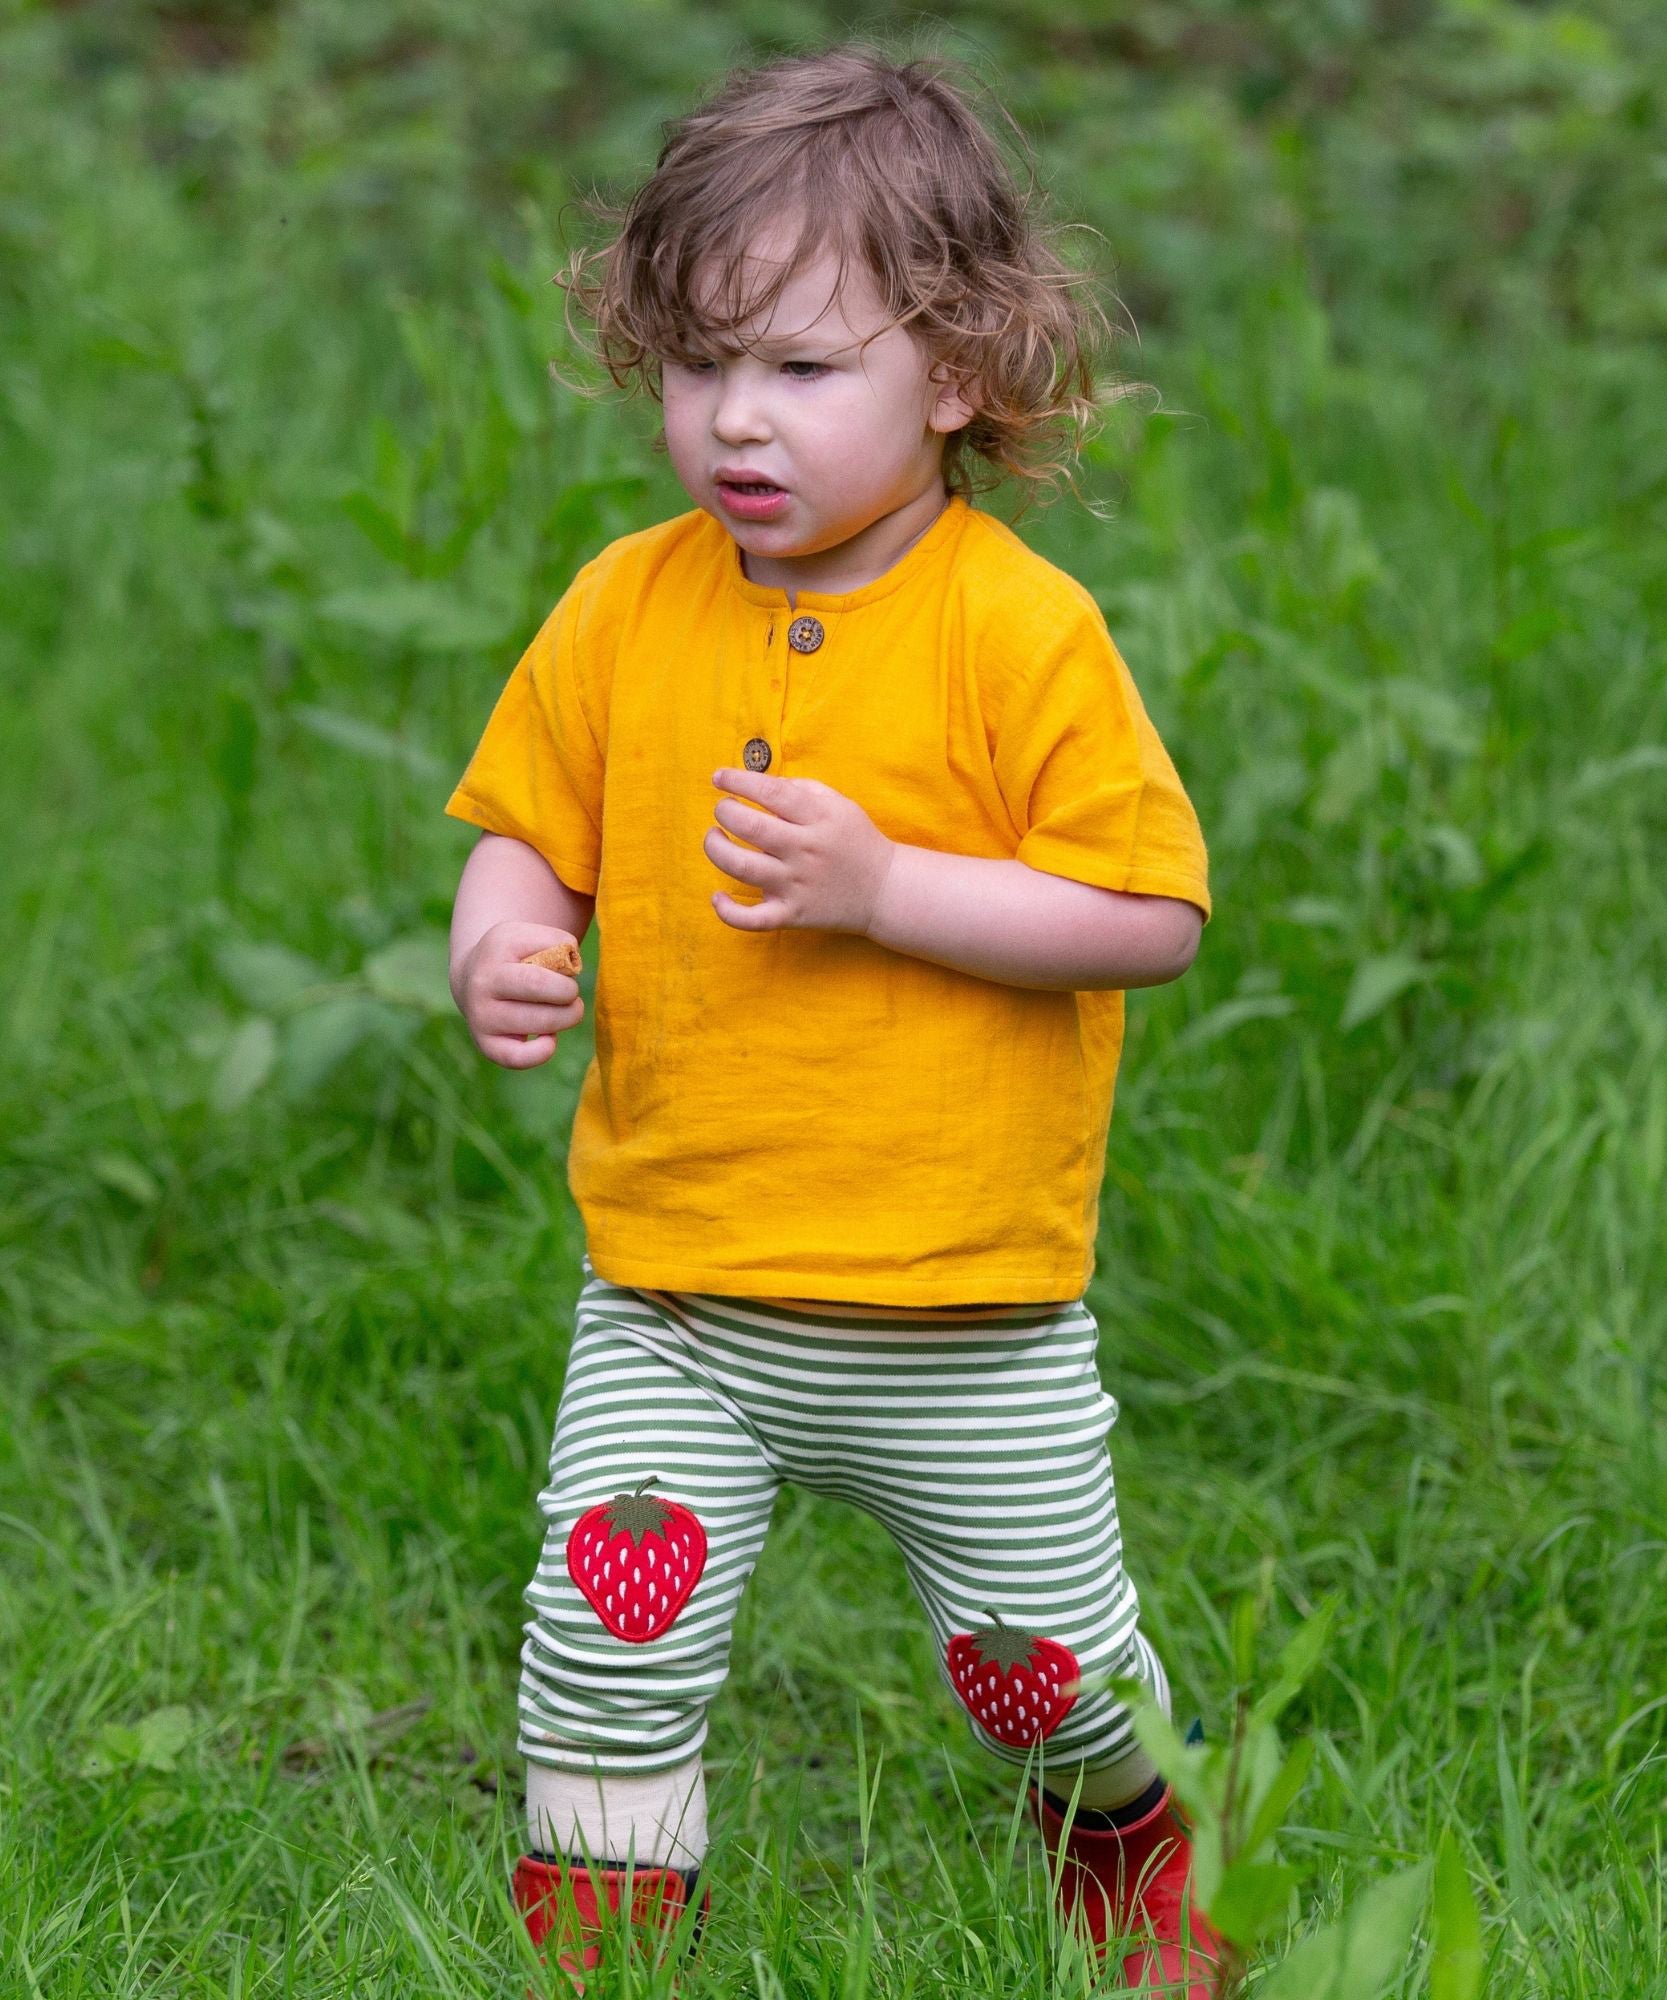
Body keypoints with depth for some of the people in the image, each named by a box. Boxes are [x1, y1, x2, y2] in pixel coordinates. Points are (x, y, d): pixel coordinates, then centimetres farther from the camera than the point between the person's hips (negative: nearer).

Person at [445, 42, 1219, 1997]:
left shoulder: (1021, 627, -13)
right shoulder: (624, 610, -1)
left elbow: (1149, 915, -14)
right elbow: (528, 829, 10)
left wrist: (882, 887, -24)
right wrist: (499, 944, -13)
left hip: (968, 1307, -2)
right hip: (672, 1301, 3)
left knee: (1037, 1653, 13)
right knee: (607, 1627, -9)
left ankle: (1135, 1843, 45)